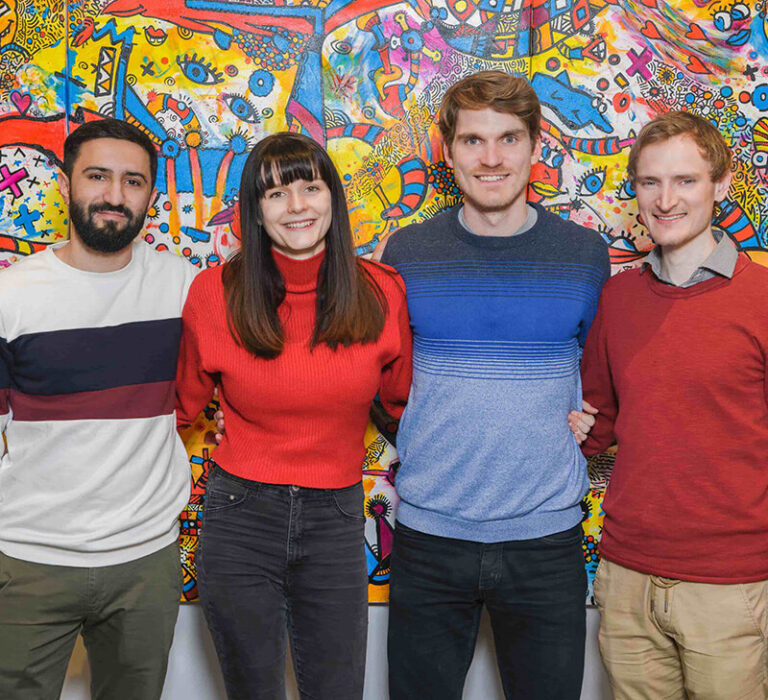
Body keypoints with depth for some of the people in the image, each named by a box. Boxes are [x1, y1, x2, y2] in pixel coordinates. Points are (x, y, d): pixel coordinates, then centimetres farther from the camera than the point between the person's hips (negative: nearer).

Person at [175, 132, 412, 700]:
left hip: (336, 519, 1)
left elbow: (403, 397, 8)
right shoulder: (215, 293, -9)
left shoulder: (381, 292, -5)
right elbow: (179, 403, 4)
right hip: (240, 517, -1)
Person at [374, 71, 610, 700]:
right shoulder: (406, 254, -1)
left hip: (546, 536, 0)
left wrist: (582, 418, 0)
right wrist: (420, 438, -1)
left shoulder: (585, 254, 0)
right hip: (429, 532, 0)